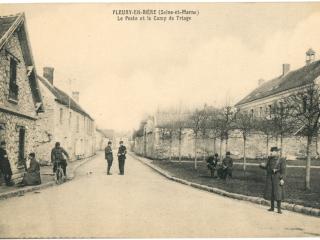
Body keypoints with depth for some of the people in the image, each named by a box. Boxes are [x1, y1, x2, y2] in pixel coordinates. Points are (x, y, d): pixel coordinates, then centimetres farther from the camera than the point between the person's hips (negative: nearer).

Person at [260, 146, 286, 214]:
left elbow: (283, 170, -11)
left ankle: (279, 209, 2)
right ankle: (272, 207, 18)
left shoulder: (282, 160, -7)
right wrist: (262, 165, -8)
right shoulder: (270, 159, 8)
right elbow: (267, 167, 13)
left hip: (277, 178, -5)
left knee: (278, 193, -5)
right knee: (270, 192, 8)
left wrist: (282, 179, -18)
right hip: (270, 178, 5)